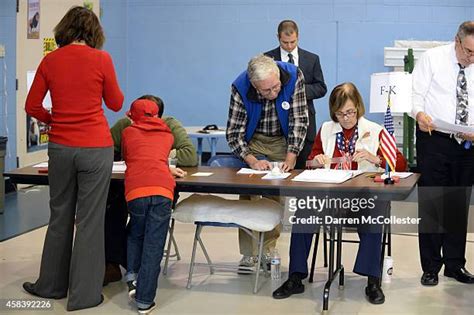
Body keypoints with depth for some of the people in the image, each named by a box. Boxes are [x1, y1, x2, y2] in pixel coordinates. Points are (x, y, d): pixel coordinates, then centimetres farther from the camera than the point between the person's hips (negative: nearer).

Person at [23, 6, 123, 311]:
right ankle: (84, 294, 9)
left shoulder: (50, 61, 2)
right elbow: (116, 103, 4)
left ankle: (52, 285, 28)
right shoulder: (101, 59, -7)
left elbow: (32, 106, 5)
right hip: (95, 148, -3)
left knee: (60, 217, 17)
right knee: (89, 220, 3)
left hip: (60, 147, 4)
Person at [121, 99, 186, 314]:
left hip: (135, 189, 0)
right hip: (162, 189, 0)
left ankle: (132, 276, 11)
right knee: (153, 245, 4)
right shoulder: (167, 135, 25)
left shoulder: (128, 132, 23)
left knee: (135, 234, 26)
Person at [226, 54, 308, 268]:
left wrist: (291, 156, -26)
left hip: (282, 141, 1)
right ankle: (249, 253, -3)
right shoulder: (240, 88, -28)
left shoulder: (294, 76, -26)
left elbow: (299, 120, -19)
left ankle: (268, 250, 10)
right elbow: (234, 133, -20)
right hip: (252, 141, -1)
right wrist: (252, 160, -33)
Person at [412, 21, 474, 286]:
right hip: (434, 140, -3)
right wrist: (419, 113, -29)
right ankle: (431, 268, 11)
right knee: (431, 204, 0)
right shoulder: (432, 58, -4)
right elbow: (416, 94, -8)